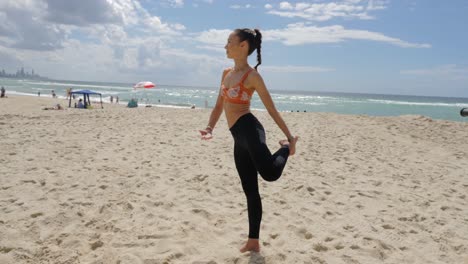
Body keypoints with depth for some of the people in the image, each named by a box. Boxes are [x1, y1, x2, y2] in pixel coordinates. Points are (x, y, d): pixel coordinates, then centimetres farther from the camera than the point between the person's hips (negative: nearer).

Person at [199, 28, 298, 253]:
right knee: (250, 190, 11)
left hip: (250, 129, -7)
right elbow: (218, 107, 20)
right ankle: (253, 241, 22)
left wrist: (289, 138, -3)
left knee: (270, 173, -33)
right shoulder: (226, 73, 18)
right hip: (238, 138, 7)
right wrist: (209, 129, 4)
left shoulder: (252, 76, -5)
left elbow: (272, 110, -4)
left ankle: (285, 147, 2)